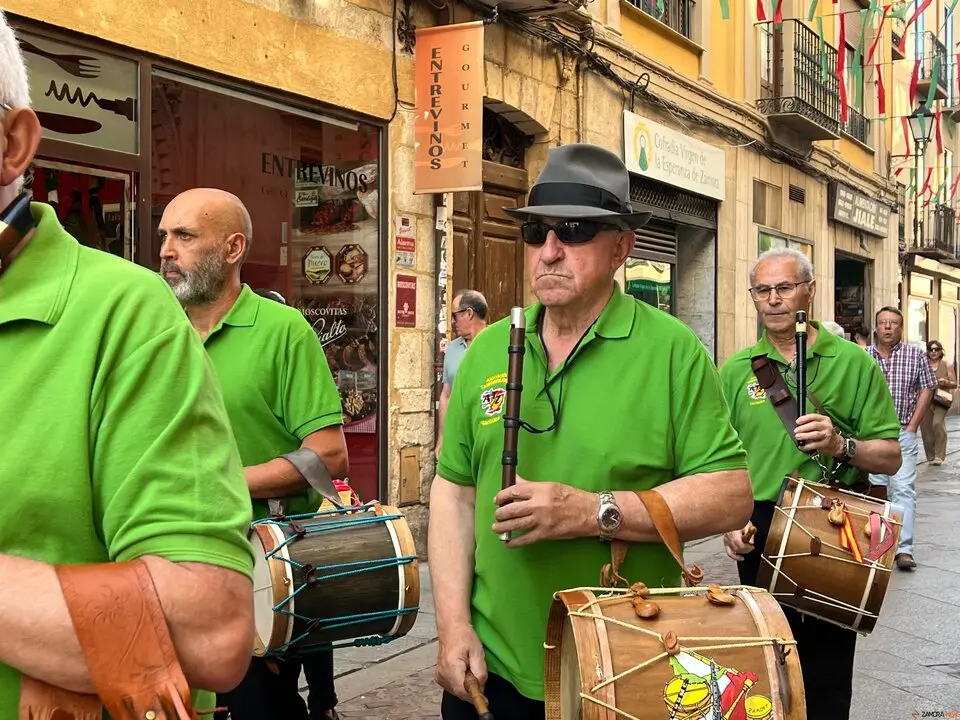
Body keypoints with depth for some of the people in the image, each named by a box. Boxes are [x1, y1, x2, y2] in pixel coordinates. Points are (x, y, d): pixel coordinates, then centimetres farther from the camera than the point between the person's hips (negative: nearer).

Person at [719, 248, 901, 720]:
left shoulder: (854, 363, 0)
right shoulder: (735, 371, 6)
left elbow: (890, 457, -2)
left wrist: (841, 445, -20)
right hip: (758, 535, 2)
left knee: (828, 671, 7)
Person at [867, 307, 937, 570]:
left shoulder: (915, 354, 2)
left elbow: (926, 390, 5)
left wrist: (912, 426, -1)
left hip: (902, 433, -1)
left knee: (903, 489, -8)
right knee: (875, 489, 8)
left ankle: (904, 549, -11)